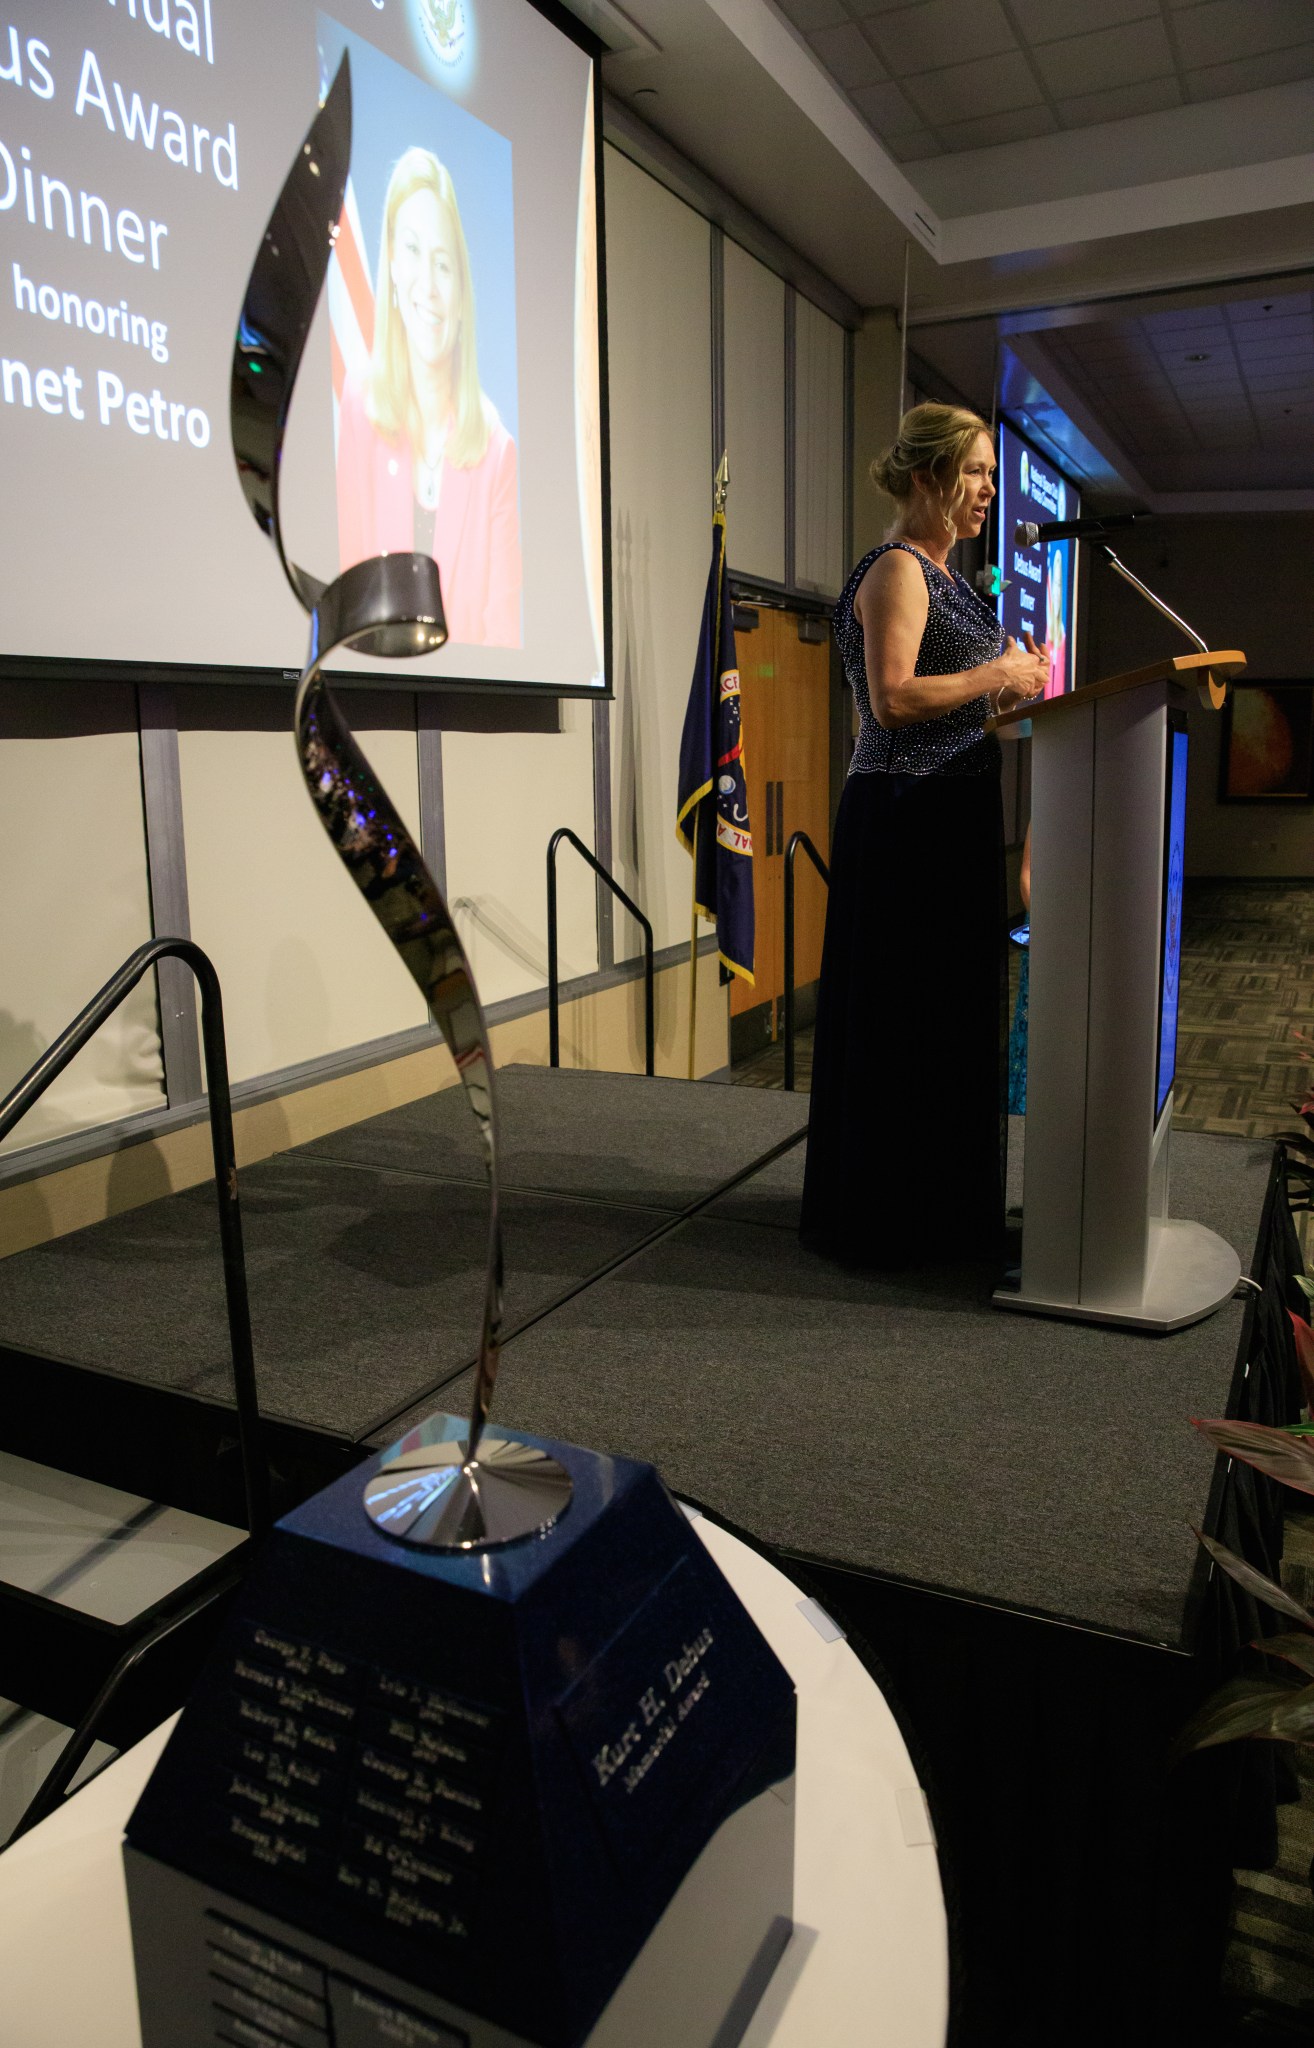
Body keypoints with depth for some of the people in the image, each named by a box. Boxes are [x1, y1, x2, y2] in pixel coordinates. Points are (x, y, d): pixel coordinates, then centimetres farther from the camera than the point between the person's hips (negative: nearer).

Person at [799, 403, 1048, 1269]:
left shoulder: (941, 574, 21)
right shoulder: (897, 571, -9)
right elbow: (894, 698, -21)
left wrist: (1008, 690, 11)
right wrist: (994, 677, -11)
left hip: (953, 816, 10)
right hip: (907, 816, -10)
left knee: (955, 1009, 13)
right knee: (907, 1015, -4)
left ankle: (944, 1203, 24)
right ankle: (893, 1219, 7)